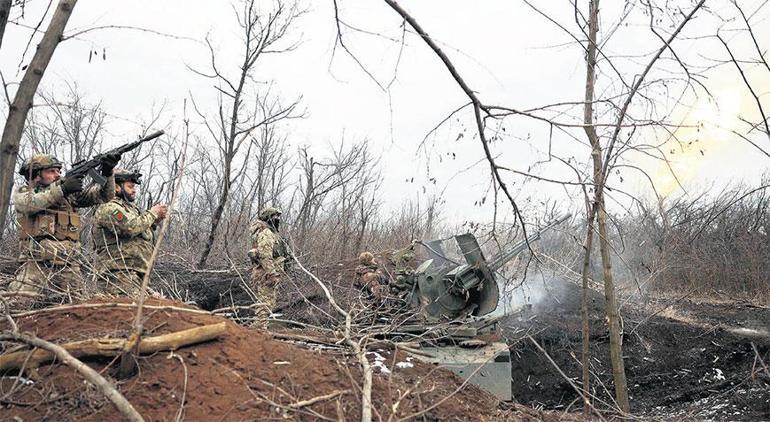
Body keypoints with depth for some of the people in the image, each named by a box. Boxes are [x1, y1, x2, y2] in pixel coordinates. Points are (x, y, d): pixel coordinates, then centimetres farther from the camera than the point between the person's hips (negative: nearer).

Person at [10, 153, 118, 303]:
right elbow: (30, 203, -14)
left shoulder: (69, 194, 16)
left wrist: (107, 173, -7)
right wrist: (61, 189, -20)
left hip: (68, 264, 3)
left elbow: (103, 195, 11)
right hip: (36, 263, -3)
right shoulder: (21, 192, 10)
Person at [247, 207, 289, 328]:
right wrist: (272, 273, -27)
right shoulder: (266, 233, -13)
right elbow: (265, 255, -23)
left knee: (269, 302, 13)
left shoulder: (271, 233, 21)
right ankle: (261, 327, -11)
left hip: (268, 274, 11)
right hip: (265, 274, -11)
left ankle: (259, 327, 17)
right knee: (266, 303, -11)